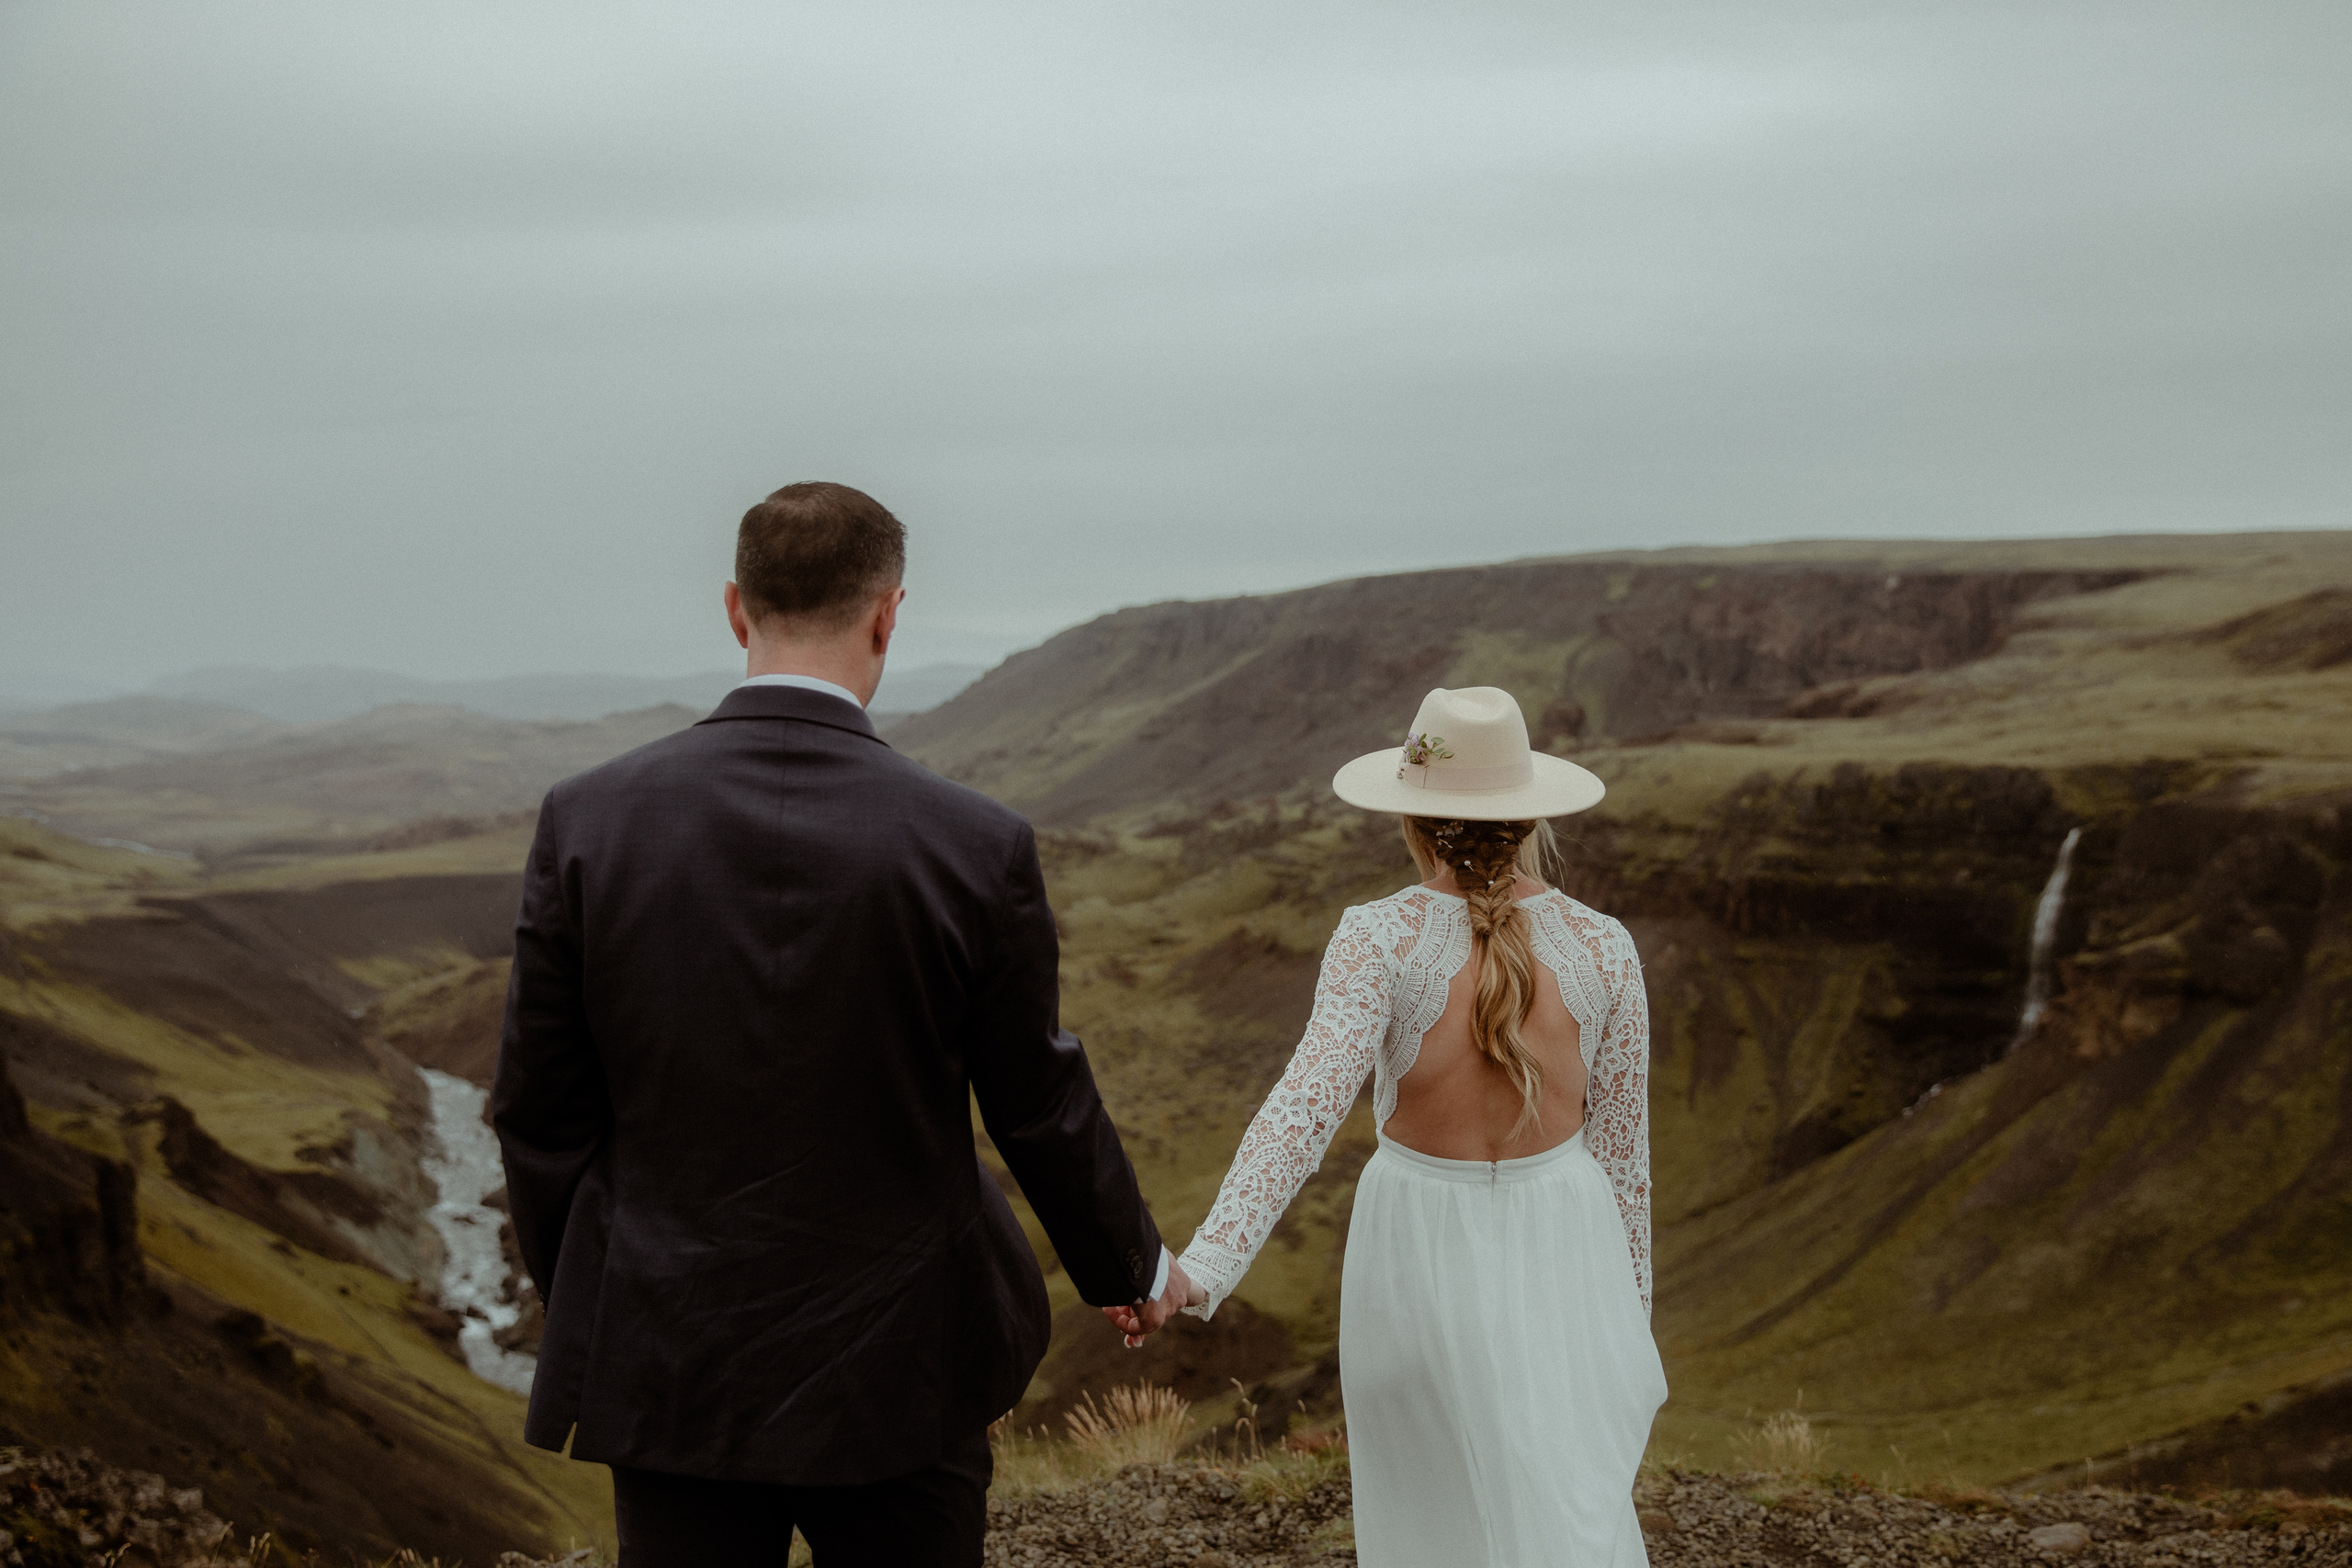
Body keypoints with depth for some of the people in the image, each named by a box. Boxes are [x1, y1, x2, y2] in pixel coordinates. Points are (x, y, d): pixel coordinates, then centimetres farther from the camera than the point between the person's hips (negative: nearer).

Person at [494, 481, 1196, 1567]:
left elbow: (541, 1112, -3)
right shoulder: (977, 847, -14)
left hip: (674, 1365, 1)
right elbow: (1042, 1109, -3)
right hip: (897, 1365, -1)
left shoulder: (589, 821, -10)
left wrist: (582, 1309, 14)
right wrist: (1137, 1270, 16)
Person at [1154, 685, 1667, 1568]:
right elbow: (1621, 1150, -1)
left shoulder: (1380, 940, -16)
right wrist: (1628, 1320, 11)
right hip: (1559, 1257, 1)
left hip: (1422, 1254, 0)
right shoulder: (1604, 949, -9)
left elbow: (1308, 1103, -29)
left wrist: (1202, 1267, -36)